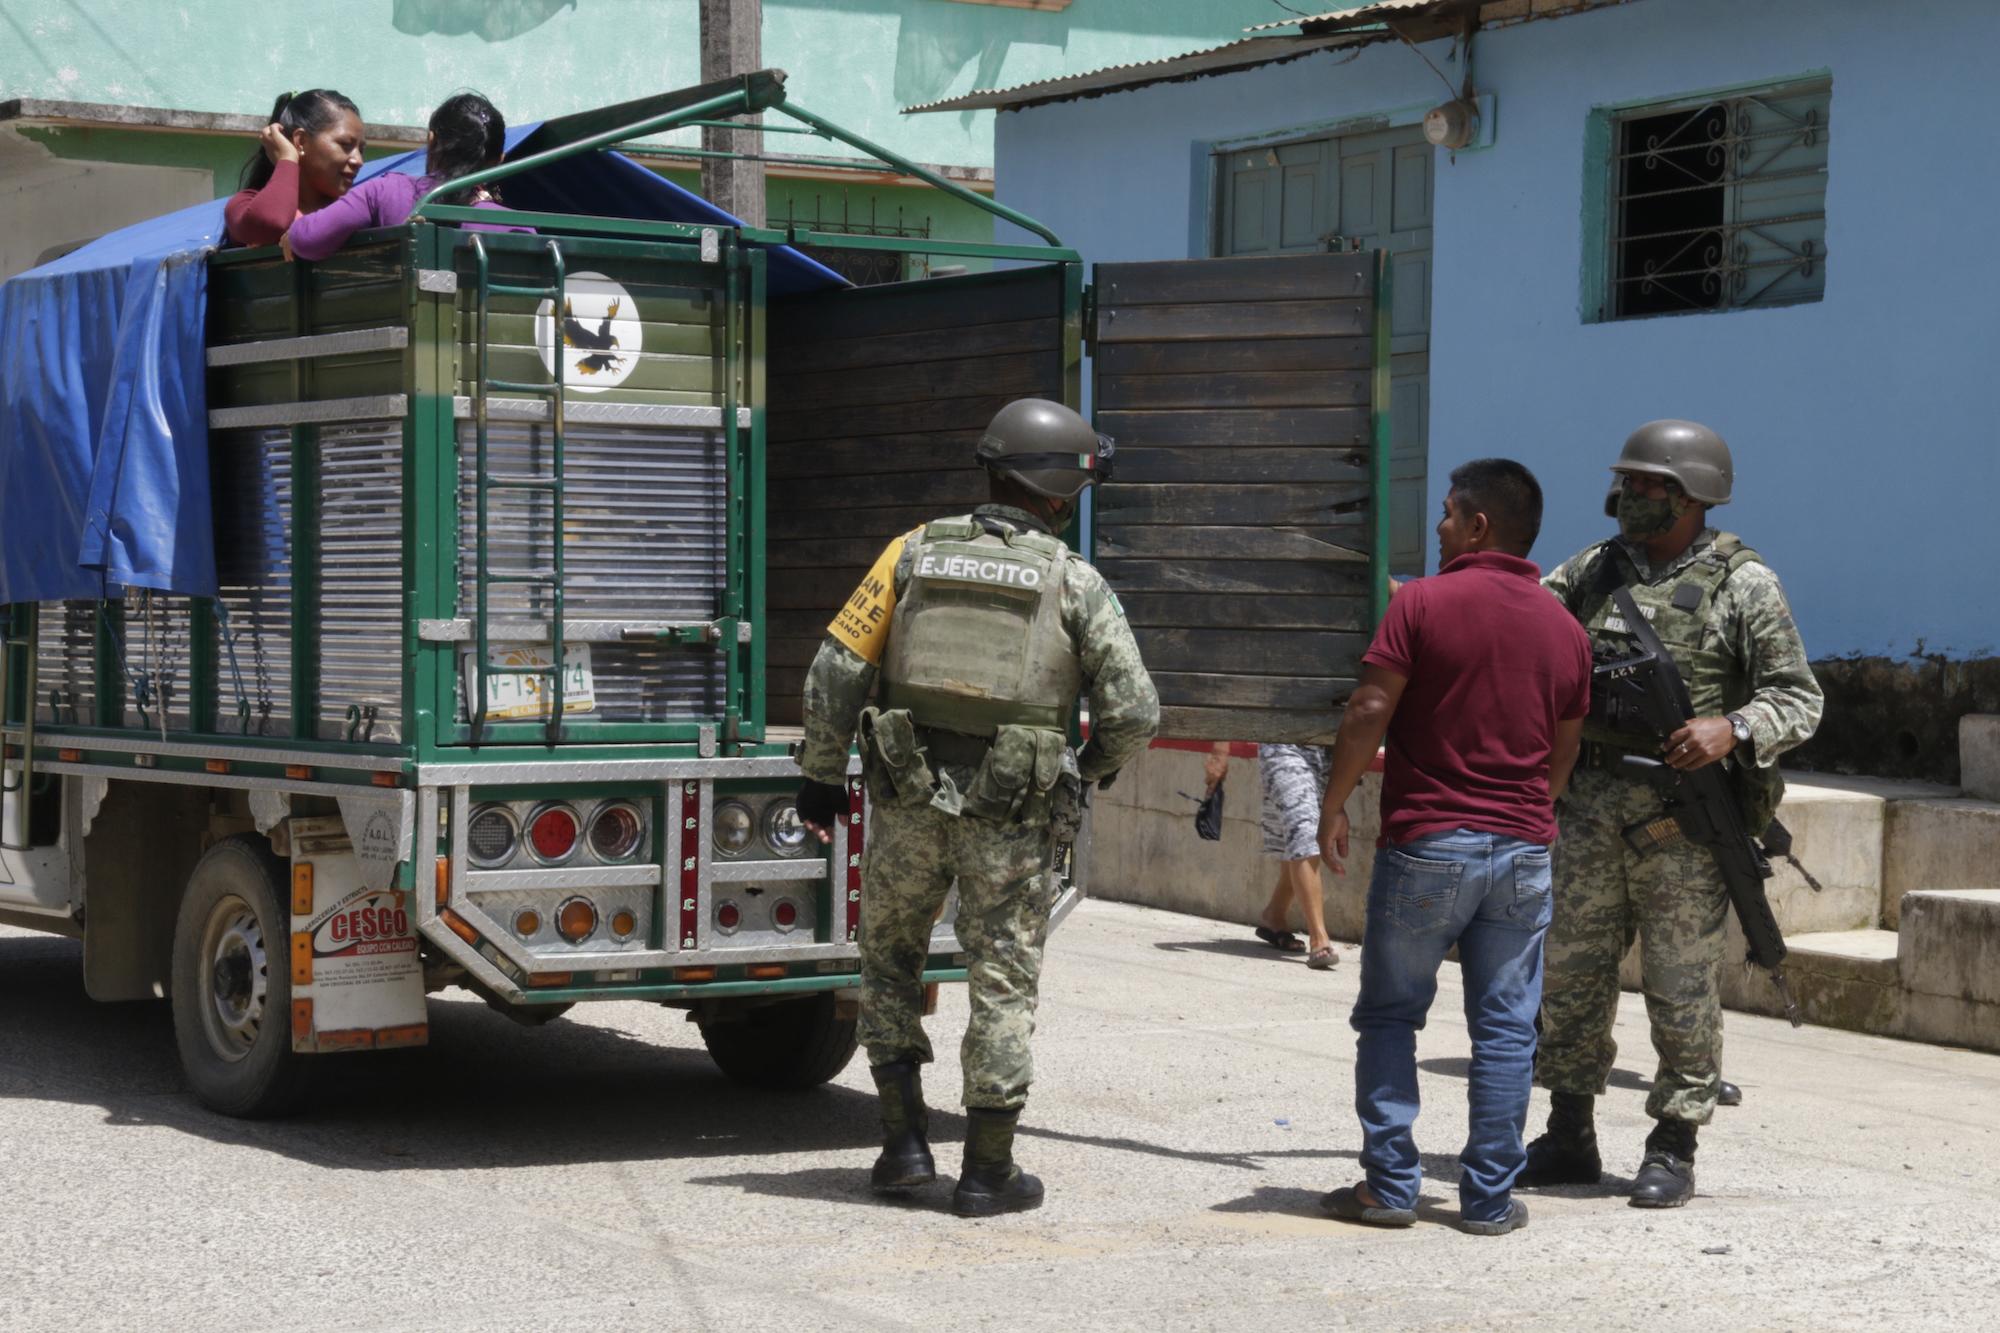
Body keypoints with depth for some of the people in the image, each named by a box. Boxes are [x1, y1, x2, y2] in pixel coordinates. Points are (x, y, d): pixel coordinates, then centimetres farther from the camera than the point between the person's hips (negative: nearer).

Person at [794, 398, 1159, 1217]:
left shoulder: (917, 552, 2)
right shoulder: (1074, 582, -4)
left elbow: (837, 669, -1)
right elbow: (1134, 713, -6)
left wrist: (821, 773, 10)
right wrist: (1096, 766, 16)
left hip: (907, 803, 2)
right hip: (1011, 817, -2)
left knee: (889, 958, 21)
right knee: (1003, 983, 8)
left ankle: (905, 1142, 15)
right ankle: (988, 1172, 10)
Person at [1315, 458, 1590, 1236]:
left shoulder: (1423, 603, -7)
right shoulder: (1565, 631, 8)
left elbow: (1368, 713, -12)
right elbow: (1565, 752, 14)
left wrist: (1334, 807, -2)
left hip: (1426, 843, -4)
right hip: (1523, 851, 4)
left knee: (1389, 1016, 7)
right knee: (1505, 1028, 7)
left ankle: (1389, 1185, 5)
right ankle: (1490, 1197, 7)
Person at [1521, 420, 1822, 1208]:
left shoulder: (1743, 584, -3)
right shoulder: (1595, 569, 11)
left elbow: (1799, 699, -5)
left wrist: (1733, 730, -23)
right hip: (1591, 809, 5)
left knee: (1682, 986, 0)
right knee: (1570, 973, 8)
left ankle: (1673, 1151, 9)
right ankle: (1569, 1141, 19)